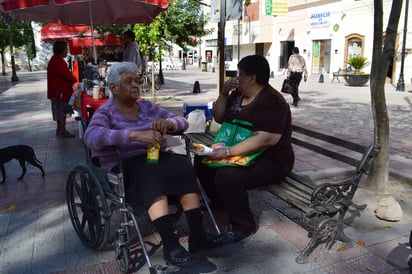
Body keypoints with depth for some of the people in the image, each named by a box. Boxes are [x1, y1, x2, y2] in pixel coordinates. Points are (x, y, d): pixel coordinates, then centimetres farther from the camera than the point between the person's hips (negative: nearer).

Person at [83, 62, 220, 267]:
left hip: (158, 156, 5)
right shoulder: (105, 112, 1)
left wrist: (168, 123, -14)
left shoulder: (148, 107, 17)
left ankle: (196, 235, -27)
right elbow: (92, 136, -21)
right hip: (125, 165, -4)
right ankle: (170, 244, -37)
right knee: (151, 176, -36)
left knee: (184, 166, -26)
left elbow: (182, 121, 12)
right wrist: (136, 135, -32)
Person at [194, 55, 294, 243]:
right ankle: (219, 203, 24)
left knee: (226, 176, -31)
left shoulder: (271, 101, -20)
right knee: (202, 160, 5)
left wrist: (229, 152, -32)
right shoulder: (238, 94, 9)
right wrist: (223, 94, -2)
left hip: (270, 160, -9)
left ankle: (243, 225, -9)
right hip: (239, 153, 10)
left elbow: (266, 139, -31)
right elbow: (219, 118, 14)